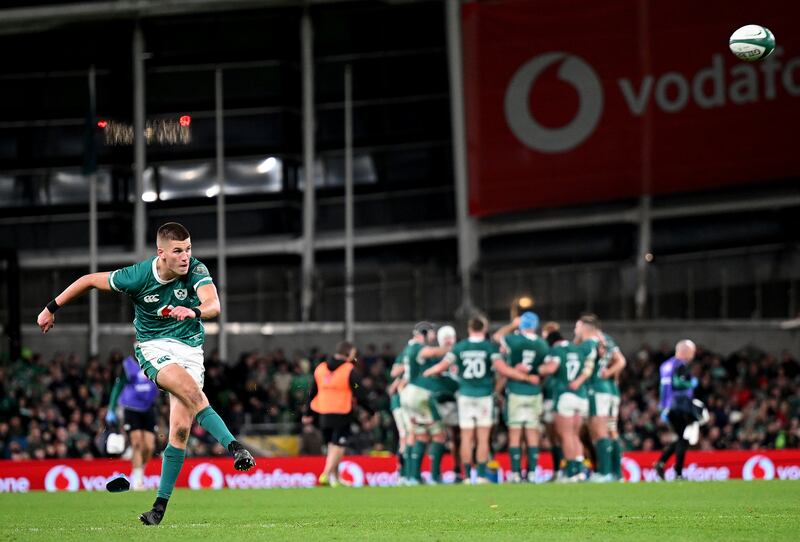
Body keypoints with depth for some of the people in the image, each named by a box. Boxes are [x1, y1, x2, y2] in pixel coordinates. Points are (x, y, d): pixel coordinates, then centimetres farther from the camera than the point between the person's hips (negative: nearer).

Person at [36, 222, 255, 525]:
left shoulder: (197, 271, -14)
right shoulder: (138, 277, -15)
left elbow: (213, 305, -30)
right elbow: (89, 280, -1)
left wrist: (194, 311, -53)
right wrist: (51, 309, 7)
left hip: (191, 349, 2)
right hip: (154, 347, -2)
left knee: (181, 428, -7)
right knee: (193, 394, -32)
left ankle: (160, 506, 3)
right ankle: (235, 449, -38)